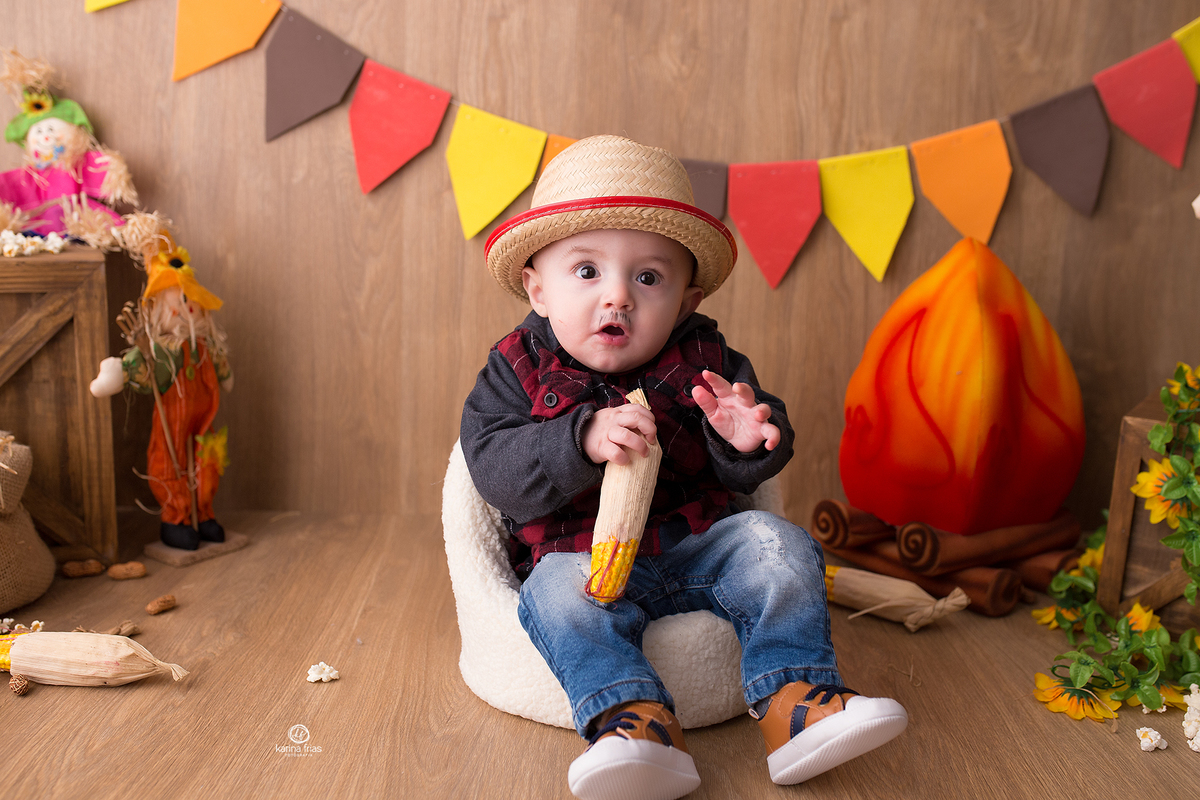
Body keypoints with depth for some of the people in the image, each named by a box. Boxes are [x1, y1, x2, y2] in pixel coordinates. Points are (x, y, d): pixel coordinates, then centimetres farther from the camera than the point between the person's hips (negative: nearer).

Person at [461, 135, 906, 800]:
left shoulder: (704, 361, 1)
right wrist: (584, 440, -31)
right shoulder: (518, 371, -3)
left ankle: (793, 701, -21)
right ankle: (634, 719, -40)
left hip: (699, 544, 2)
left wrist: (746, 440, -25)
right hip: (581, 554, -2)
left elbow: (743, 474, 0)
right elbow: (494, 468, -16)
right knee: (561, 595, -31)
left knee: (779, 546, -18)